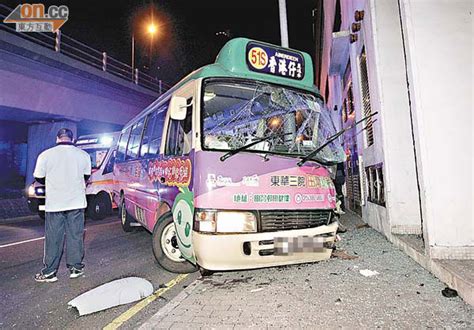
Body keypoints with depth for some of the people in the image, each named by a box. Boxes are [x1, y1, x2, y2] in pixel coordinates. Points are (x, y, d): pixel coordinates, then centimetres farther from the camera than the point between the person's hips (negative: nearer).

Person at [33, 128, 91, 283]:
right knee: (75, 235, 10)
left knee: (53, 238, 8)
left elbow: (39, 178, 1)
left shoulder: (45, 155, -9)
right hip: (77, 202, 1)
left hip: (54, 203, -1)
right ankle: (75, 267, 18)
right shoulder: (83, 155, -3)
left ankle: (50, 272, 16)